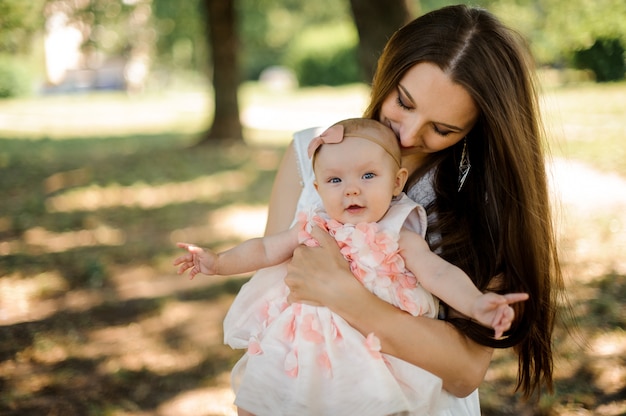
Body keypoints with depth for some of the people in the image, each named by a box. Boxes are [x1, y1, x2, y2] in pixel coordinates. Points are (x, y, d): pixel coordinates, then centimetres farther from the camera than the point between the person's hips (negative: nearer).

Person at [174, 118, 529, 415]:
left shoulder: (399, 238, -5)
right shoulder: (314, 228, 5)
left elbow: (438, 273, -16)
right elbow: (266, 250, 16)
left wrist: (475, 303, -33)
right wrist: (219, 262, 11)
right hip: (304, 345, 3)